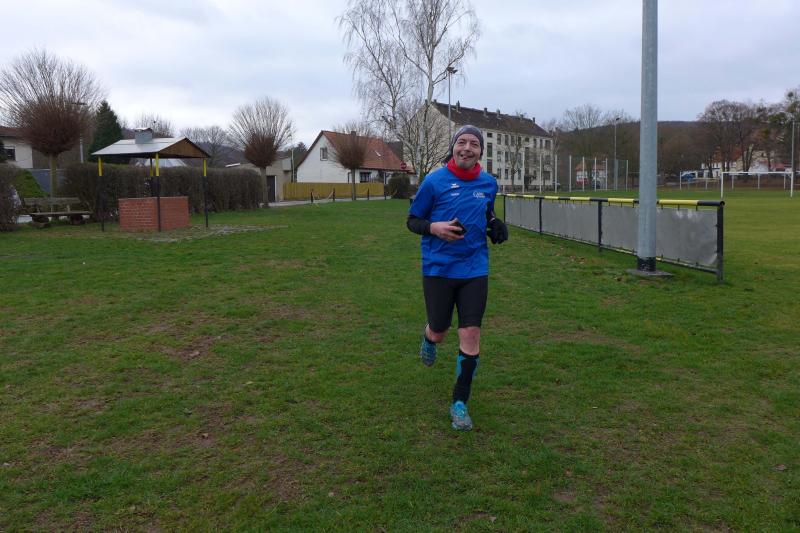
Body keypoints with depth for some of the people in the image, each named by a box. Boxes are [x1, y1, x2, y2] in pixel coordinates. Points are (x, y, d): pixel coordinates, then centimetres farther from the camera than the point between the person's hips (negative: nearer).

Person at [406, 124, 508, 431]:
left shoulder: (488, 183, 4)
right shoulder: (434, 181, -7)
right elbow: (412, 221, 0)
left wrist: (495, 225, 1)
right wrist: (434, 227, -21)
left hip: (474, 269, 2)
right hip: (438, 268, -2)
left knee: (470, 334, -4)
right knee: (439, 332, 9)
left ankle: (460, 403, 10)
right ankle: (428, 339, 51)